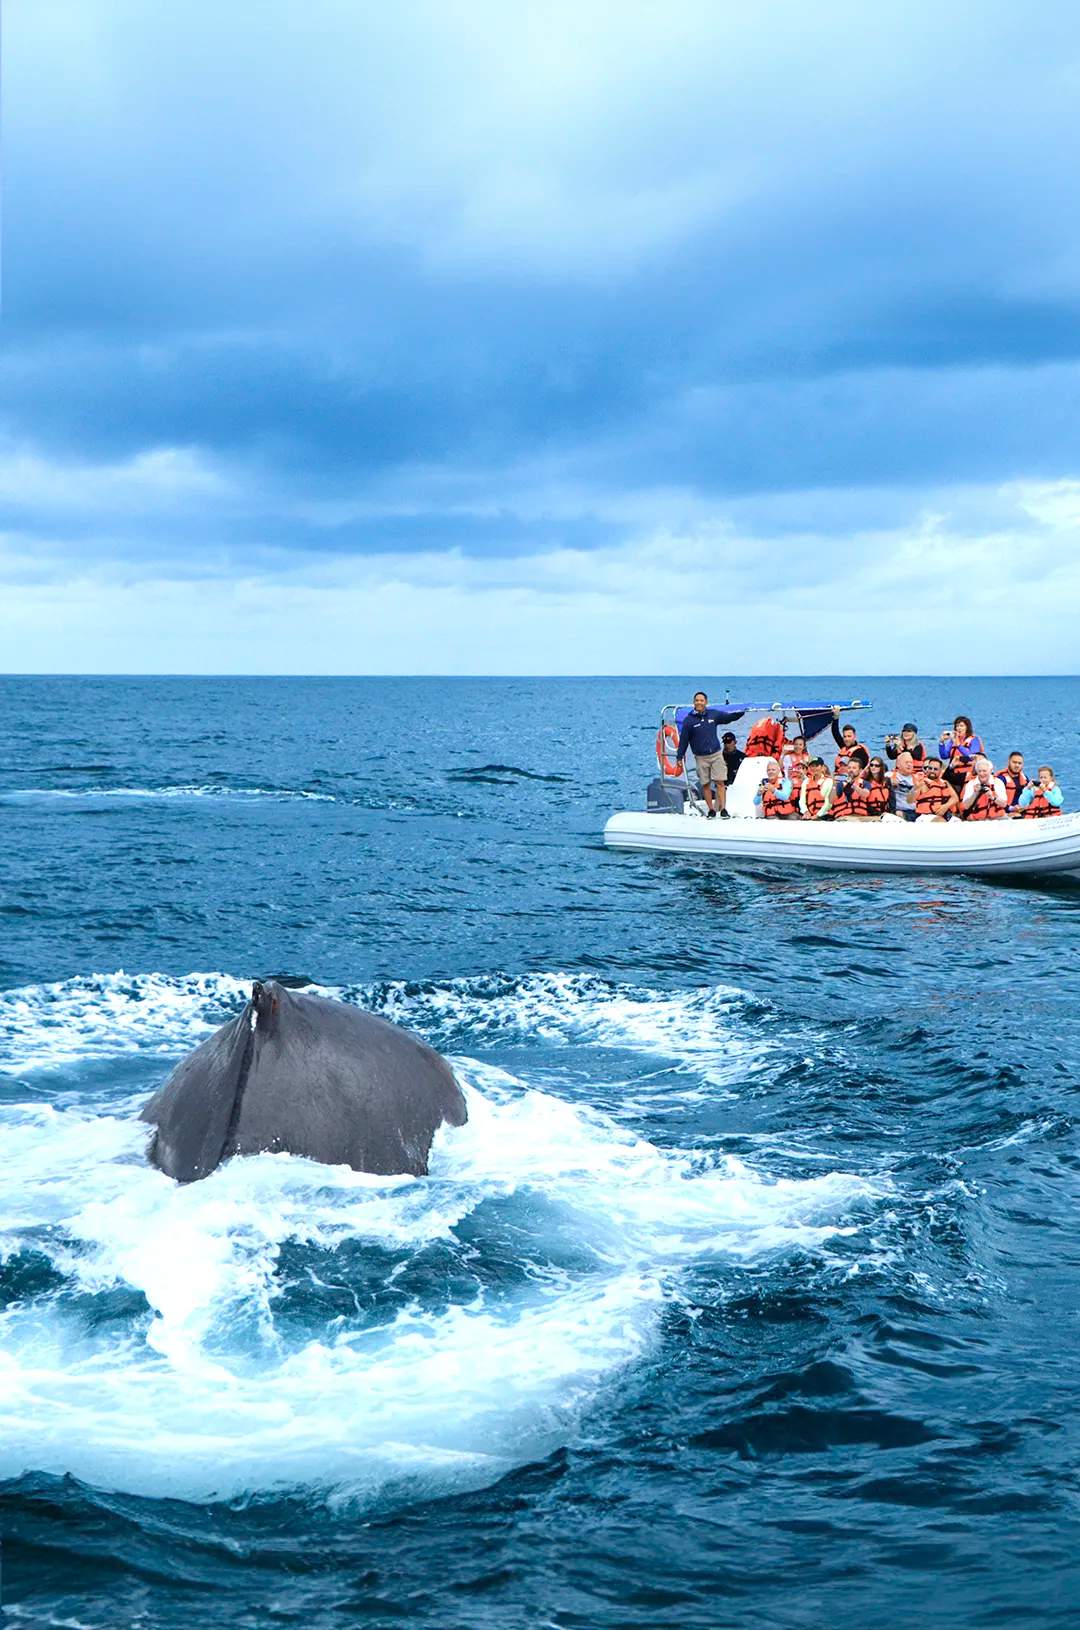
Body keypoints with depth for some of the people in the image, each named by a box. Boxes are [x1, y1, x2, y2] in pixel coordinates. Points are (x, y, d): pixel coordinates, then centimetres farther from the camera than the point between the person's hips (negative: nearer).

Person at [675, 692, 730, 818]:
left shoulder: (713, 714, 3)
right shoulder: (689, 720, -5)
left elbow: (729, 717, 21)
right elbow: (683, 740, -2)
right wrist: (679, 758, -4)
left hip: (716, 754, 1)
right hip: (701, 758, -1)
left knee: (720, 782, -7)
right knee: (706, 784, 3)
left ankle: (723, 808, -6)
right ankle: (711, 810, 12)